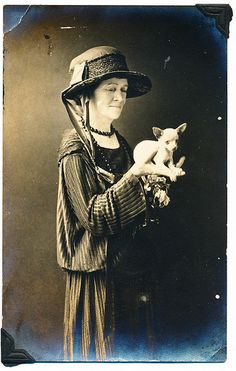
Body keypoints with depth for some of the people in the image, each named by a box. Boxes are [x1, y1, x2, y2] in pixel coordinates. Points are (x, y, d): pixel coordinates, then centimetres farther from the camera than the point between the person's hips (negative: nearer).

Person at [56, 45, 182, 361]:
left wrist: (153, 196, -3)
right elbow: (94, 216, -21)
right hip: (99, 271, -7)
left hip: (132, 263, 7)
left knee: (135, 343, 18)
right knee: (100, 350, 9)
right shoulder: (75, 146, -12)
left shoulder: (121, 143, 8)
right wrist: (135, 174, -29)